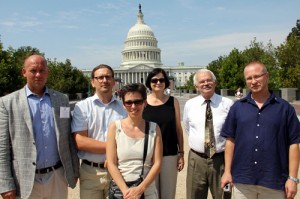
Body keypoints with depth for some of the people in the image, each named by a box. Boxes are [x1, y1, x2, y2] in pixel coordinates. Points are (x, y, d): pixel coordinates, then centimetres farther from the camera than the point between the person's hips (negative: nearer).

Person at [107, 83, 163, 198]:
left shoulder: (154, 128, -3)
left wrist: (140, 189, -13)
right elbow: (111, 164, -8)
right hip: (119, 189, -1)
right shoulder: (115, 127, -5)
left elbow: (157, 163, -5)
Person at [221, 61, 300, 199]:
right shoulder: (237, 107, 3)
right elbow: (230, 140, 4)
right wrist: (227, 171, 0)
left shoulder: (284, 107, -1)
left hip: (274, 182, -1)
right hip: (242, 181, 1)